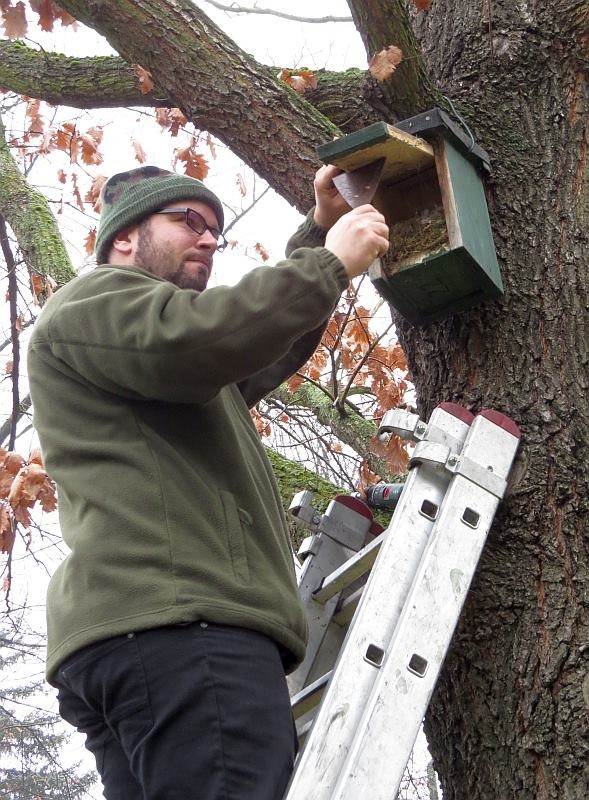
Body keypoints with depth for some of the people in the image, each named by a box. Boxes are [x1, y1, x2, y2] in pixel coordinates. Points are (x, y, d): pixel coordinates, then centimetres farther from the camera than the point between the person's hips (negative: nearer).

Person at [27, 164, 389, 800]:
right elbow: (203, 338, -11)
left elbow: (275, 344, 42)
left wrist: (319, 230, 35)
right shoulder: (91, 301, 8)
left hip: (156, 634, 10)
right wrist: (330, 262, -2)